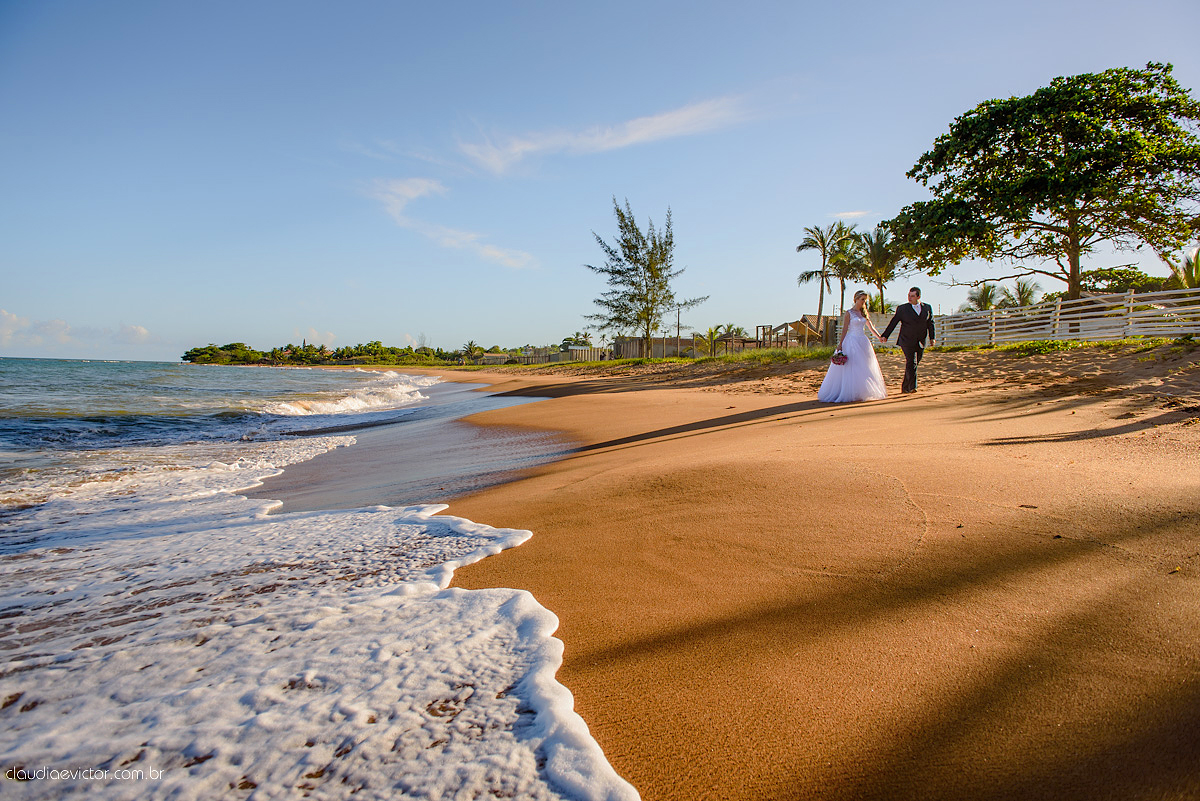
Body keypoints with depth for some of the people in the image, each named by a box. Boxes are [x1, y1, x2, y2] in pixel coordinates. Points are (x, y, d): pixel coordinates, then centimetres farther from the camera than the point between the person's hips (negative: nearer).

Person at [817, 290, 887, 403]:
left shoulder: (863, 313, 13)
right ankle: (849, 393, -2)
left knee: (865, 367, 6)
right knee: (851, 369, -7)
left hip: (863, 342, 7)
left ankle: (863, 392, 14)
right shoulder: (849, 313, -4)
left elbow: (871, 328, 19)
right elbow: (844, 330, -7)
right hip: (852, 342, -7)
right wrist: (840, 344, -12)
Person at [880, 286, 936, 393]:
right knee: (911, 363, -15)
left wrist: (932, 338, 4)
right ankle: (912, 386, -17)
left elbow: (930, 324, 12)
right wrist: (885, 336, -8)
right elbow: (893, 323, 0)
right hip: (907, 342, -3)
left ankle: (905, 387, 19)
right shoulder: (902, 309, 1)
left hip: (920, 343, 3)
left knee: (912, 365, 8)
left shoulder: (927, 308, 9)